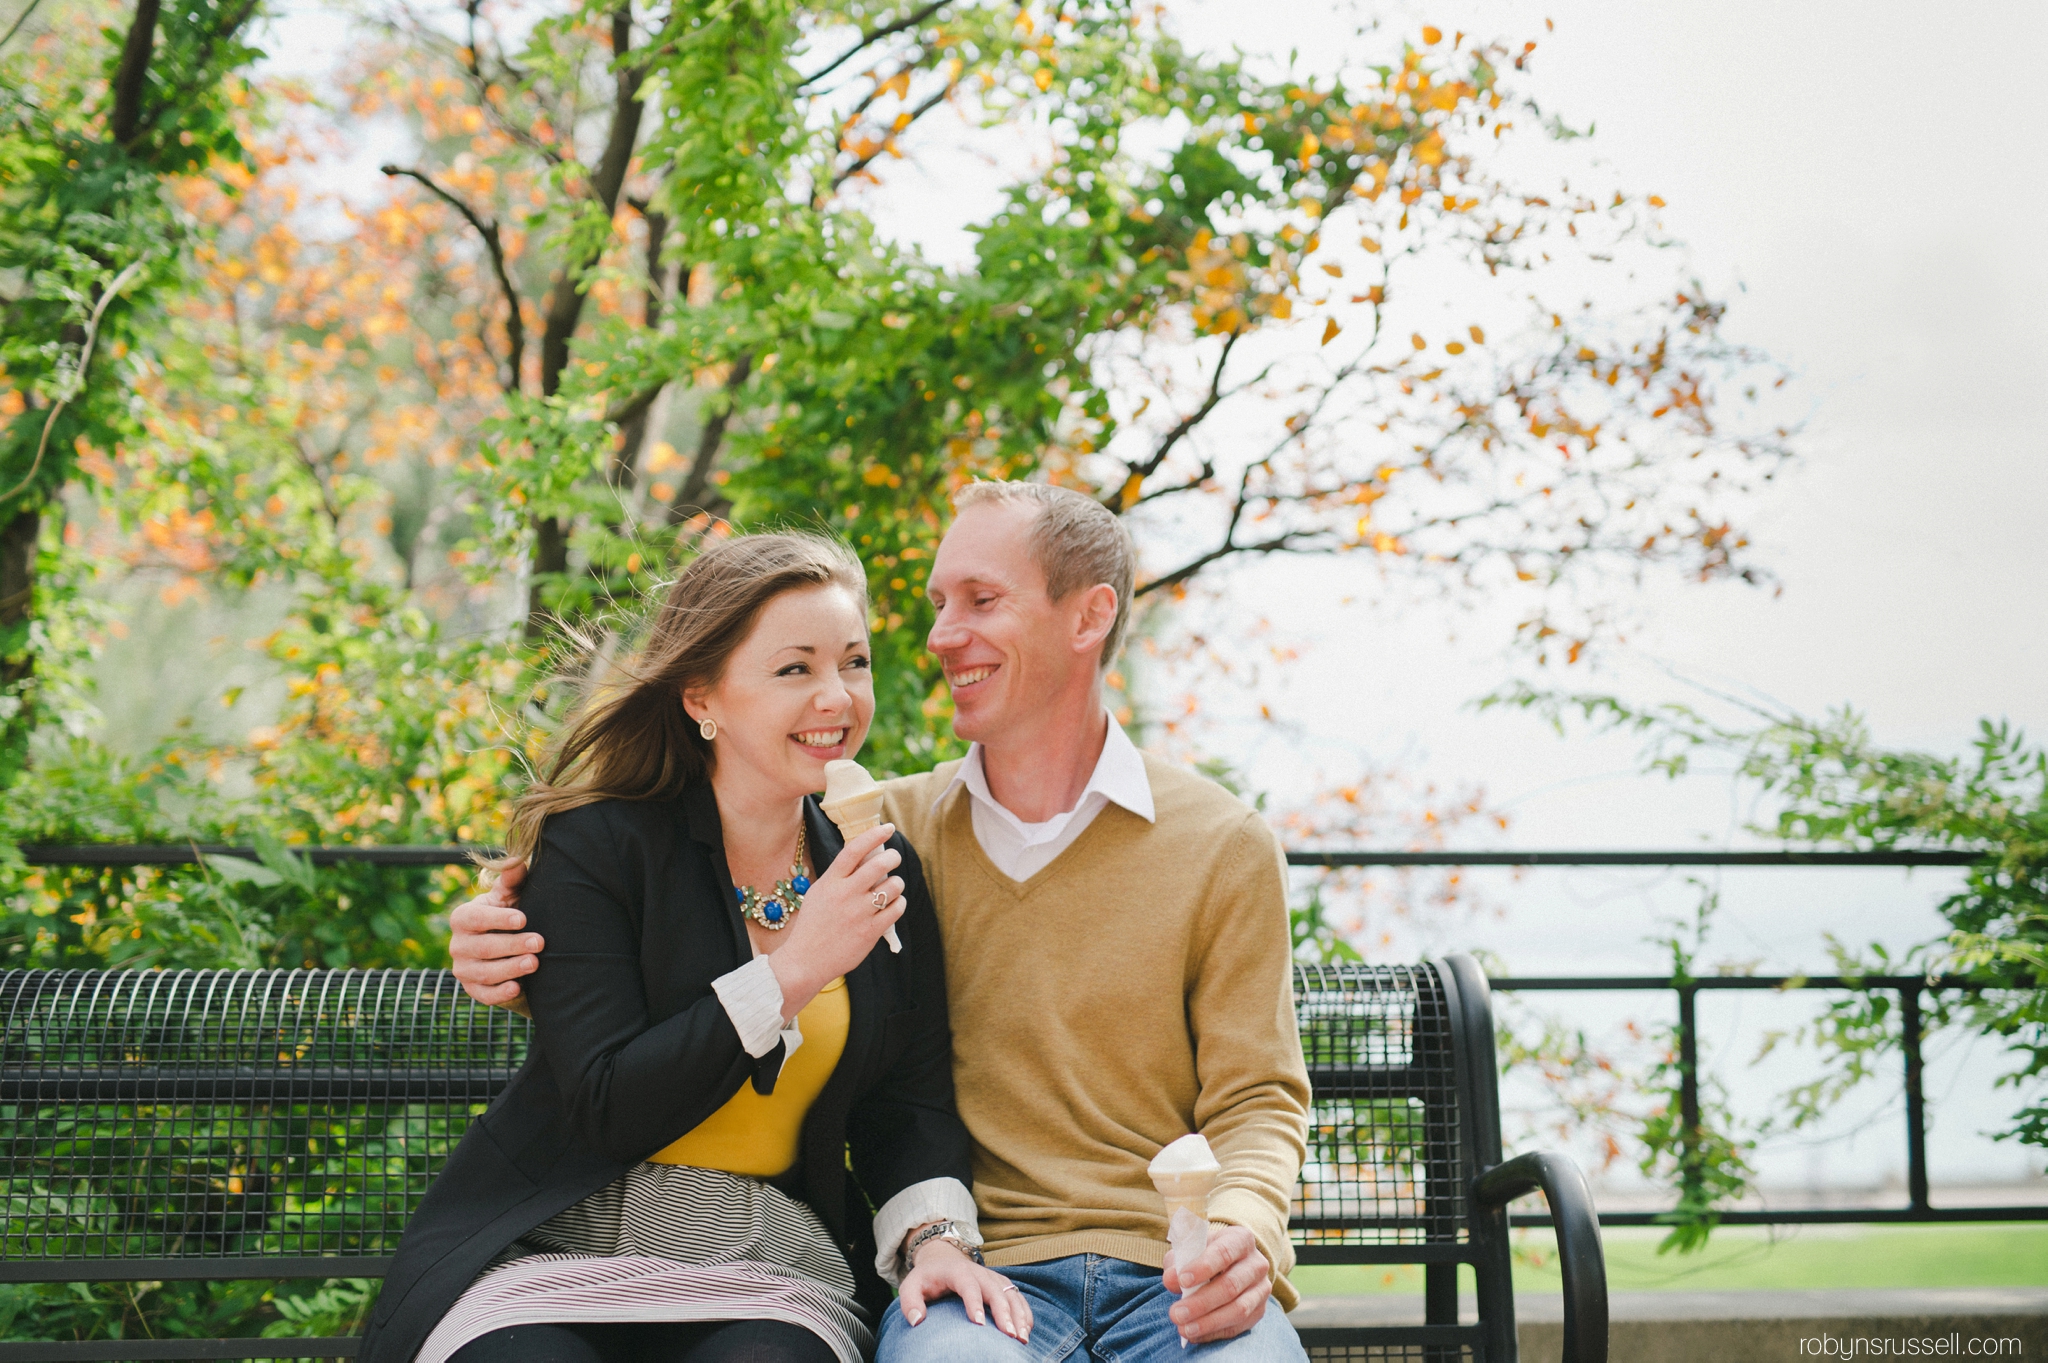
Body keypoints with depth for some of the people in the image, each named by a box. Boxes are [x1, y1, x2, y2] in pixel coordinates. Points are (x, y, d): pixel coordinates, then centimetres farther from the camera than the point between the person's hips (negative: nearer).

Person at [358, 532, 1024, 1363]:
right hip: (555, 1252, -2)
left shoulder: (885, 877, 10)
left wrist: (935, 1234, -10)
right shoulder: (592, 850, -4)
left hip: (769, 1265, 3)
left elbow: (909, 1103, 10)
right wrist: (794, 970, -16)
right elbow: (610, 1111, -13)